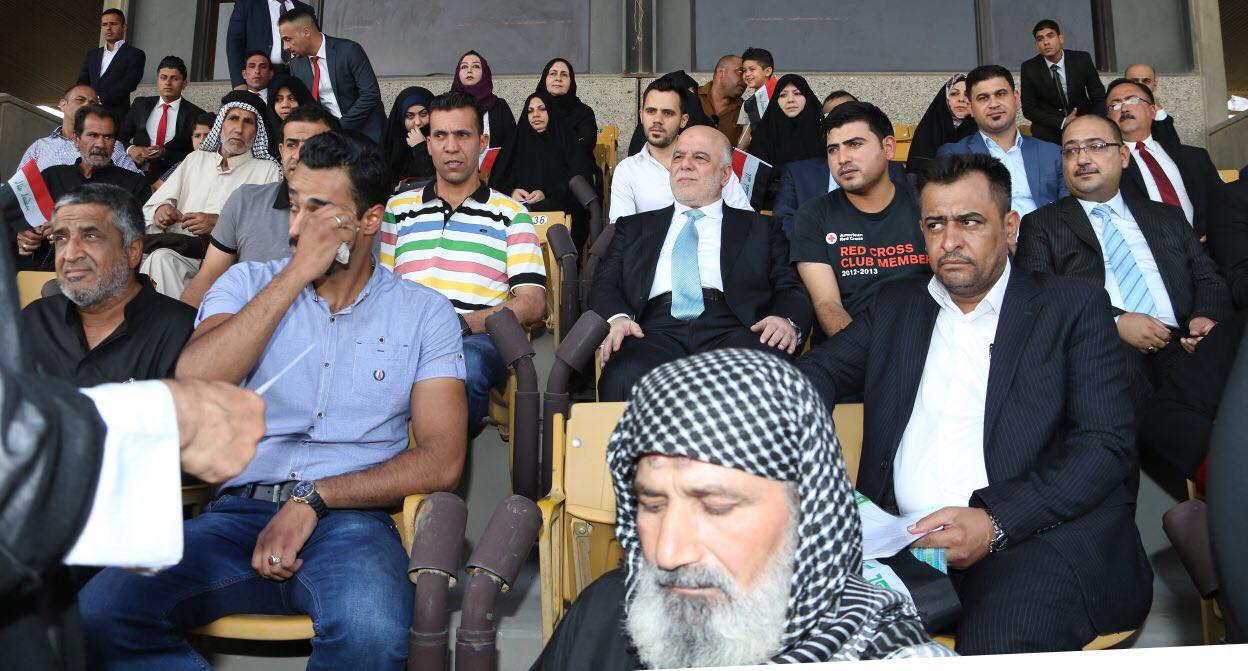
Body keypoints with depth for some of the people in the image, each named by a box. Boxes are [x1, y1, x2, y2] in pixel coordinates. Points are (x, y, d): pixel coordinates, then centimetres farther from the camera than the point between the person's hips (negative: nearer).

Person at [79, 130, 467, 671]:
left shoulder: (424, 312, 7)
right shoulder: (248, 283, 14)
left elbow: (441, 459, -2)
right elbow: (192, 385, -7)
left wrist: (313, 499, -13)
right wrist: (298, 273, -6)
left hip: (350, 518, -2)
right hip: (238, 513, 3)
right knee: (100, 610, -25)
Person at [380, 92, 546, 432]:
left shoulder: (511, 214, 17)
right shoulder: (398, 208, 24)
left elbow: (532, 304, 6)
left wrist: (462, 323, -10)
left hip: (478, 339, -1)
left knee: (466, 363, -39)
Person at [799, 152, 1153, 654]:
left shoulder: (1073, 307, 8)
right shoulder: (895, 306, 22)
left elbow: (1108, 443, -2)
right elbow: (820, 370, 17)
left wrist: (996, 522, -17)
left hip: (1040, 534, -3)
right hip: (903, 540, 4)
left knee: (997, 645, -35)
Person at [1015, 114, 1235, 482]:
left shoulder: (1168, 217, 28)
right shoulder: (1041, 225, 16)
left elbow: (1209, 279, 23)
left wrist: (1206, 317, -2)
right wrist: (1116, 322, -12)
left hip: (1182, 345, 3)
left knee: (1231, 335, -32)